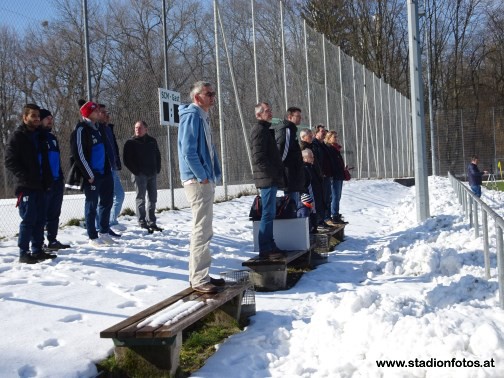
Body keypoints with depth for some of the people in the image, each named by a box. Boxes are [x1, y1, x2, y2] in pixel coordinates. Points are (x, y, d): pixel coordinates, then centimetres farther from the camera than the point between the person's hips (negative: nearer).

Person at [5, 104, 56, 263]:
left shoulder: (40, 136, 18)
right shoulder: (17, 136, -3)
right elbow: (10, 162, -9)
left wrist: (47, 180, 11)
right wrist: (26, 178, -16)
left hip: (40, 186, 7)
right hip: (26, 187, -7)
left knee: (40, 220, 8)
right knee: (28, 219, -7)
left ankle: (38, 250, 16)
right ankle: (24, 253, -1)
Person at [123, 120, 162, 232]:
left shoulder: (152, 141, 12)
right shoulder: (131, 142, -2)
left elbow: (158, 156, 21)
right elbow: (126, 159, -6)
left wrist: (157, 169, 9)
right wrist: (136, 171, -12)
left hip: (152, 174, 5)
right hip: (139, 175, -5)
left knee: (153, 199, 8)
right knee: (141, 199, -4)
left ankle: (151, 222, 16)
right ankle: (142, 224, -1)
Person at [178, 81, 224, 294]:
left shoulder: (202, 117, 18)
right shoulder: (192, 116, -12)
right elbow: (188, 151, -21)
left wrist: (212, 175, 13)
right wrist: (203, 176, -17)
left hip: (205, 180, 10)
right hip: (197, 181, -10)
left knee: (204, 230, 15)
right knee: (202, 230, -9)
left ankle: (200, 274, 23)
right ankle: (198, 279, -4)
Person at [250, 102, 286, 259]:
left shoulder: (265, 130, 21)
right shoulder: (260, 130, -11)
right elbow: (259, 157, -20)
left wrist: (277, 174, 14)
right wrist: (275, 174, -16)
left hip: (270, 179, 10)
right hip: (267, 179, -10)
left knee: (269, 213, 12)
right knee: (268, 214, -8)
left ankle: (269, 246, 19)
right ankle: (265, 249, -5)